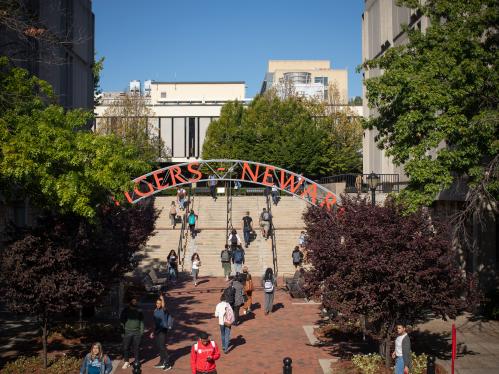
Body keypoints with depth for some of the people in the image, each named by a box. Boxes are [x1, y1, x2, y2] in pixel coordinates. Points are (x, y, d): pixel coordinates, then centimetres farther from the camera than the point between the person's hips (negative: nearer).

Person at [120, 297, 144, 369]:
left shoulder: (139, 311, 8)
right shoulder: (125, 310, 5)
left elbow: (141, 321, 9)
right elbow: (122, 320, 6)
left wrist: (141, 331, 2)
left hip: (137, 332, 1)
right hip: (127, 332, -1)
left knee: (136, 347, 4)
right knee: (126, 347, -3)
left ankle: (136, 362, 13)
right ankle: (126, 362, 10)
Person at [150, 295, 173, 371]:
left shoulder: (164, 310, -10)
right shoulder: (155, 311, 11)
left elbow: (163, 306, -36)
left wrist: (162, 298, -28)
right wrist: (153, 332, 20)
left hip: (163, 330, -7)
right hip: (157, 330, 7)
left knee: (162, 347, -10)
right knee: (159, 347, 12)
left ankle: (167, 364, -5)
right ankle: (162, 362, 23)